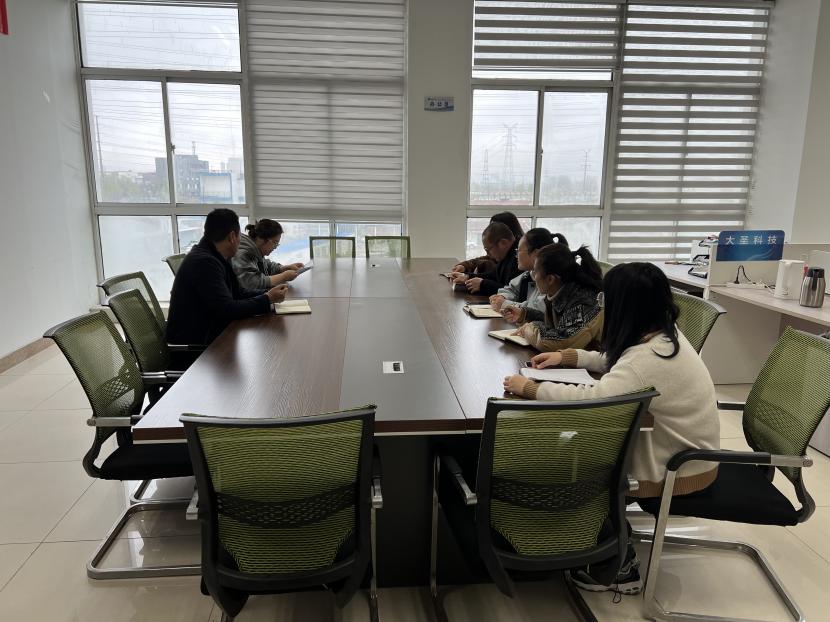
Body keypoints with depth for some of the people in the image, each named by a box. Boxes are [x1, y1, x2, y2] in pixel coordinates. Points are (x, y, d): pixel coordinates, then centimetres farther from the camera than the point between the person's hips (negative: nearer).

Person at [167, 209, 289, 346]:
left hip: (209, 332, 9)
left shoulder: (216, 258, 8)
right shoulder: (204, 262, -22)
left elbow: (238, 292, 14)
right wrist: (267, 299, -17)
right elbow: (227, 309, -25)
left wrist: (268, 293, -1)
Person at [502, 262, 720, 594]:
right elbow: (614, 362, 15)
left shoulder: (650, 358, -32)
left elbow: (593, 398, -41)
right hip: (683, 449, 9)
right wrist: (567, 357, 6)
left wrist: (530, 388, -29)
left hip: (682, 468, -9)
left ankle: (619, 566, 18)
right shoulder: (662, 334, -1)